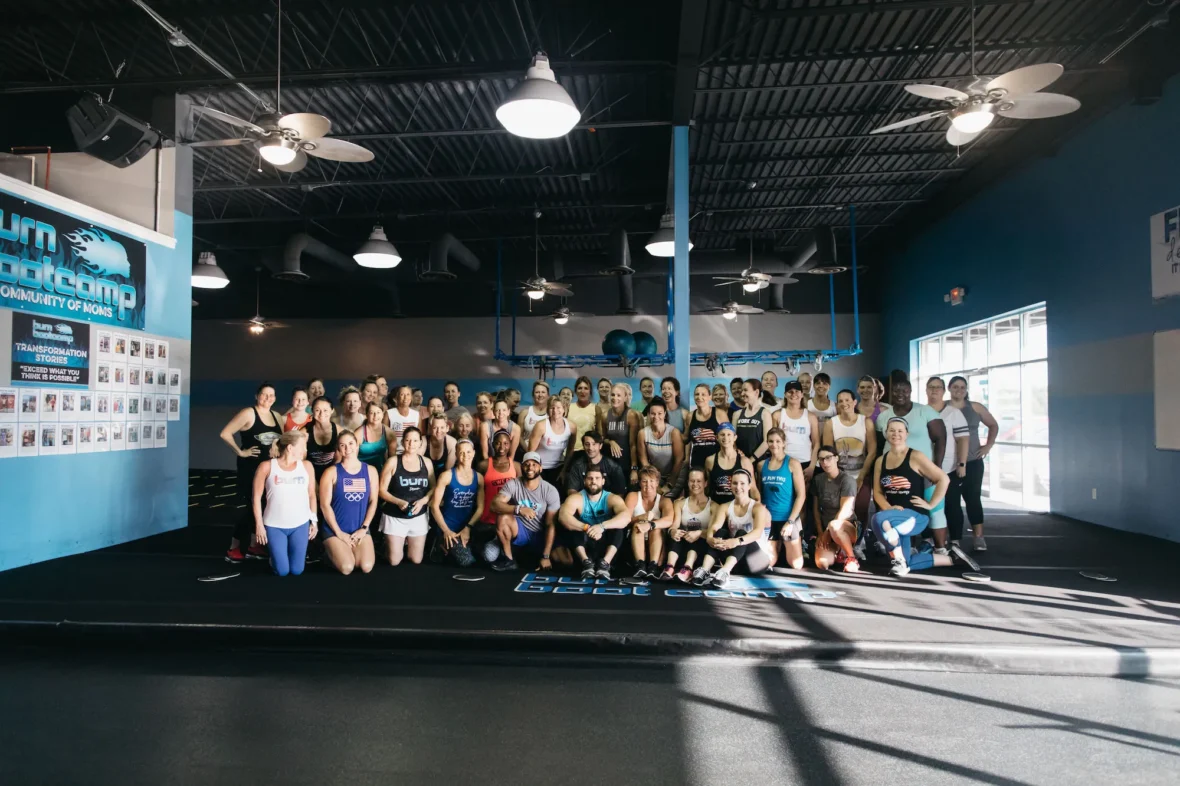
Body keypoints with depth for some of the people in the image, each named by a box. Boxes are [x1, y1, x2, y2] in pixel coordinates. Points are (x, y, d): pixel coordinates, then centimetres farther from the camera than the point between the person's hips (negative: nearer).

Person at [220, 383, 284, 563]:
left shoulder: (277, 417, 9)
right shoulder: (248, 413, -10)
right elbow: (225, 434, -14)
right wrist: (240, 452, -13)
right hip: (250, 467, -7)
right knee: (252, 506, -5)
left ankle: (254, 546, 21)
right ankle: (233, 549, 7)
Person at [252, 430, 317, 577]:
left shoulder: (306, 466, 1)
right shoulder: (266, 467, -8)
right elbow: (257, 497, -3)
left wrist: (314, 520, 6)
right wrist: (259, 524, -4)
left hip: (300, 525, 2)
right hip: (274, 526, -2)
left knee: (296, 570, 3)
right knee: (282, 571, -1)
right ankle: (274, 556, 32)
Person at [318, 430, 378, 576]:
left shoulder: (370, 471, 5)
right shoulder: (331, 472, -4)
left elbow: (373, 501, 5)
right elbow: (325, 505, -7)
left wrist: (364, 528, -4)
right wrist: (339, 532, -11)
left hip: (360, 530, 2)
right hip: (334, 530, -2)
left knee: (366, 567, -17)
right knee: (346, 568, -21)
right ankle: (331, 552, 13)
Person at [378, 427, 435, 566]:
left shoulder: (427, 463, 1)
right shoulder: (393, 461, -9)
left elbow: (433, 488, 5)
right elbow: (382, 490, -8)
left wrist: (422, 501, -15)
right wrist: (399, 502, -23)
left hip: (419, 516, 3)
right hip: (395, 516, -3)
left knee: (416, 561, 9)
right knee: (394, 561, 1)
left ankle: (407, 544, 41)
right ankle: (389, 545, 35)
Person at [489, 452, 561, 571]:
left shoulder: (550, 490, -13)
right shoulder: (513, 484, -12)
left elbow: (551, 525, -13)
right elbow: (494, 505, -27)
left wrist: (546, 557, -19)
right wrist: (518, 509, -44)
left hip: (541, 535, 1)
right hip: (520, 531, 0)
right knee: (503, 517, -31)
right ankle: (508, 559, -12)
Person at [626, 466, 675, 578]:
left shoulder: (664, 500, 2)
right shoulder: (633, 496, 4)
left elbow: (669, 520, -21)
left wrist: (650, 525, -38)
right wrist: (643, 517, -32)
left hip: (656, 542, 0)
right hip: (635, 541, 0)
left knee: (656, 527, -27)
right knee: (639, 525, -27)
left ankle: (653, 566, -41)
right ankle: (640, 565, -41)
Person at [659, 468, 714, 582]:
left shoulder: (713, 506, 6)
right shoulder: (680, 503, 12)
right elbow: (674, 526, -3)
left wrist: (698, 533, -31)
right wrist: (673, 531, -29)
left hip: (703, 545, -1)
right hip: (683, 546, 2)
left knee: (697, 536, -33)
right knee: (678, 532, -30)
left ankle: (687, 569, -56)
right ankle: (669, 567, -51)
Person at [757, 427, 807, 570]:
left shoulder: (793, 463, -5)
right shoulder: (762, 465, 5)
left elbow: (801, 495, -8)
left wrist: (790, 521, -13)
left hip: (788, 519, -3)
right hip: (768, 519, 3)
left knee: (796, 565, -3)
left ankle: (785, 547, 28)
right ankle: (778, 547, 36)